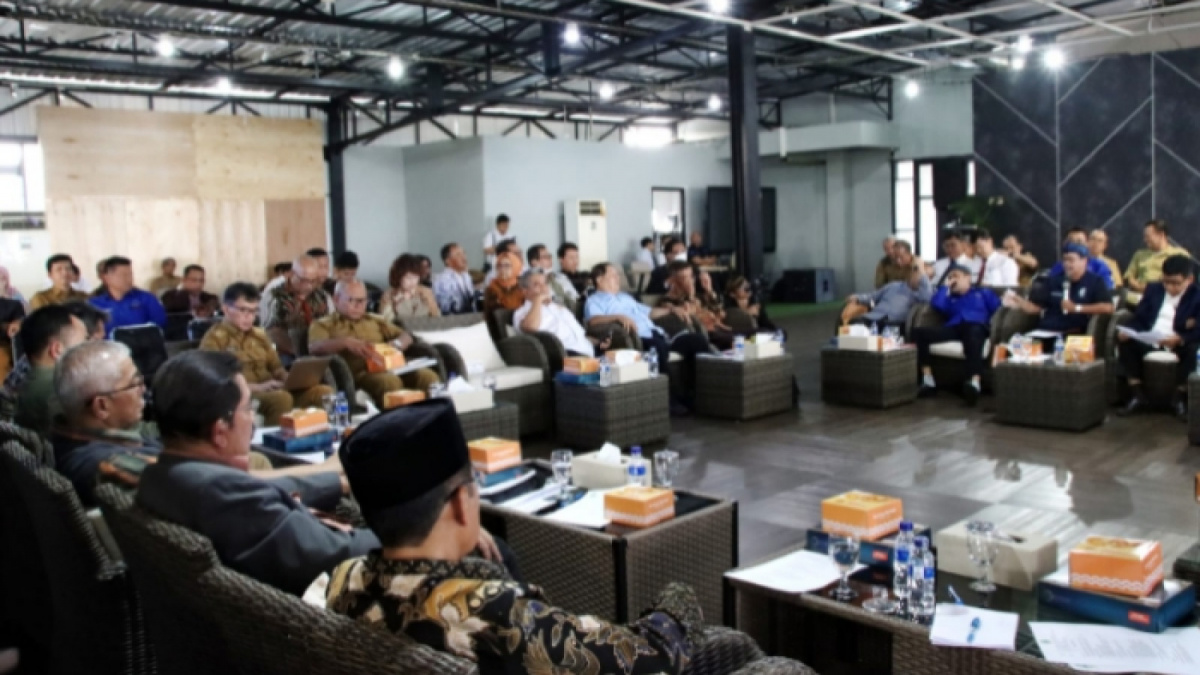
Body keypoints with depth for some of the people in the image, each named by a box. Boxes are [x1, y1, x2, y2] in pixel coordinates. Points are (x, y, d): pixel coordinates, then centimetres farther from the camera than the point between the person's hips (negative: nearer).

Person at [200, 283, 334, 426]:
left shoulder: (259, 335, 21)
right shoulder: (214, 339, 1)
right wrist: (257, 387, -21)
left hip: (272, 391, 7)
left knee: (325, 392, -17)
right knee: (282, 398, -39)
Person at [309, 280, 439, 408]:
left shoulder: (375, 321, 30)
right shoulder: (323, 324, 16)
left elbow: (406, 337, 25)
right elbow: (315, 348, -5)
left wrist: (396, 344, -1)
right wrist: (346, 342, -23)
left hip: (388, 368, 5)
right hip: (358, 373, -5)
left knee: (427, 375, -26)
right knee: (390, 381, -39)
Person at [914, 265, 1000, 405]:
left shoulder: (984, 293, 30)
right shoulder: (950, 298, 35)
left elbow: (999, 309, 15)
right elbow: (936, 304, 12)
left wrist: (993, 325, -4)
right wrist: (946, 287, 25)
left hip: (976, 326, -3)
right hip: (953, 328, 4)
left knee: (973, 334, -44)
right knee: (918, 333, -22)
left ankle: (975, 382, -69)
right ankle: (927, 379, -28)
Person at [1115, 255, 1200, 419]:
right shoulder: (1153, 289, 12)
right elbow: (1139, 318, 10)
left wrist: (1180, 339, -35)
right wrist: (1129, 331, -14)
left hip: (1180, 343, -4)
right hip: (1149, 340, 4)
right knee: (1124, 341, -20)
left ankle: (1179, 398, -15)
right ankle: (1138, 396, -15)